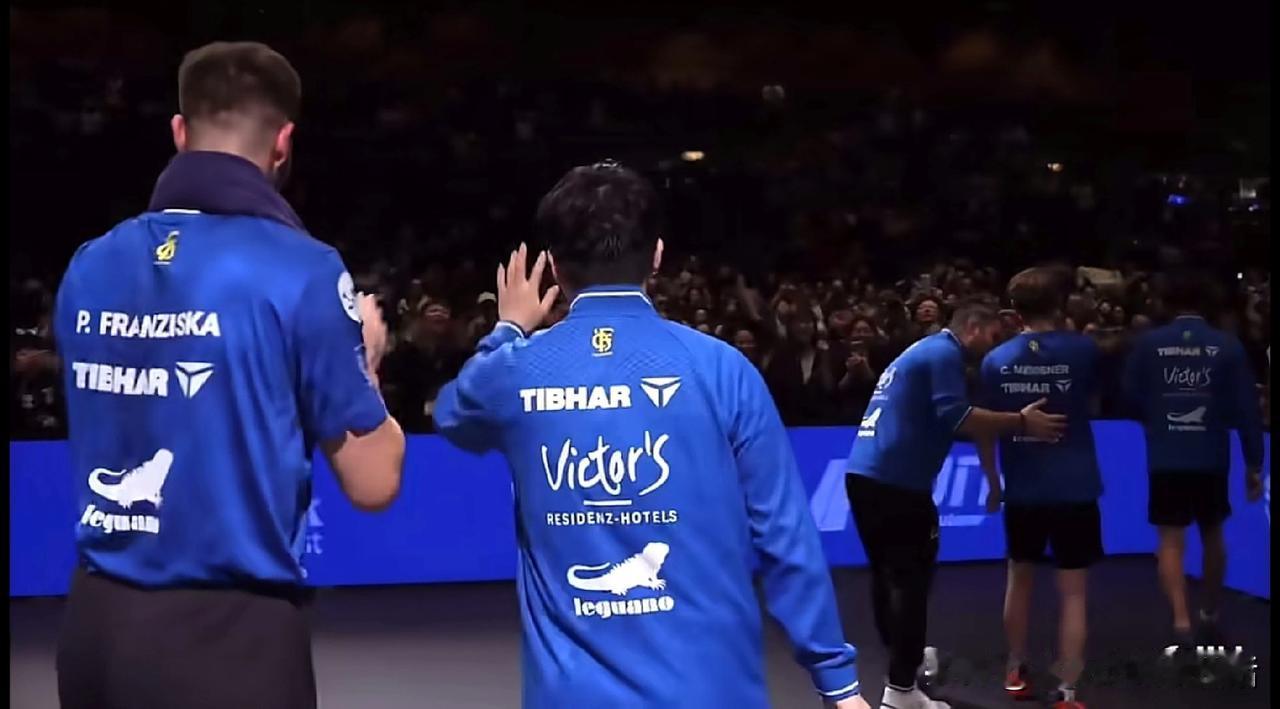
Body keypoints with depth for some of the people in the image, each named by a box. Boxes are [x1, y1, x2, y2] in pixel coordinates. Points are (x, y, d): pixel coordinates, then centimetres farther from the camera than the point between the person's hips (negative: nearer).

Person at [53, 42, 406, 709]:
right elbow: (373, 482, -6)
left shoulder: (89, 267, 4)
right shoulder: (298, 270, -11)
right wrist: (365, 357, 11)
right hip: (226, 632, -5)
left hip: (94, 622, 5)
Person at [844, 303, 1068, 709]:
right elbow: (955, 416, -18)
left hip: (866, 475, 10)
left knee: (890, 575, 19)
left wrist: (1007, 425, 25)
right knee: (910, 580, -5)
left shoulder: (925, 350, 24)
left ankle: (906, 659, 33)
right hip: (895, 480, -10)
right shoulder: (944, 354, -6)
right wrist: (1021, 422, -13)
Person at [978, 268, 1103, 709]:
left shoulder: (997, 359, -2)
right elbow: (1092, 406, 9)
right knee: (1072, 593, 4)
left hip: (1022, 490, 3)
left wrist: (993, 484, 16)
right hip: (1074, 488, -3)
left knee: (1019, 578, 22)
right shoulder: (1082, 349, -8)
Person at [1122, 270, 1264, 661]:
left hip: (1166, 458, -1)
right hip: (1212, 458, 1)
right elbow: (1246, 408, -5)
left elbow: (1131, 398, 0)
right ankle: (1210, 617, 33)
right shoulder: (1228, 345, -5)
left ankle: (1182, 622, -13)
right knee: (1212, 535, 20)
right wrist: (1254, 464, 2)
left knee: (1171, 540, 4)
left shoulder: (1147, 344, -6)